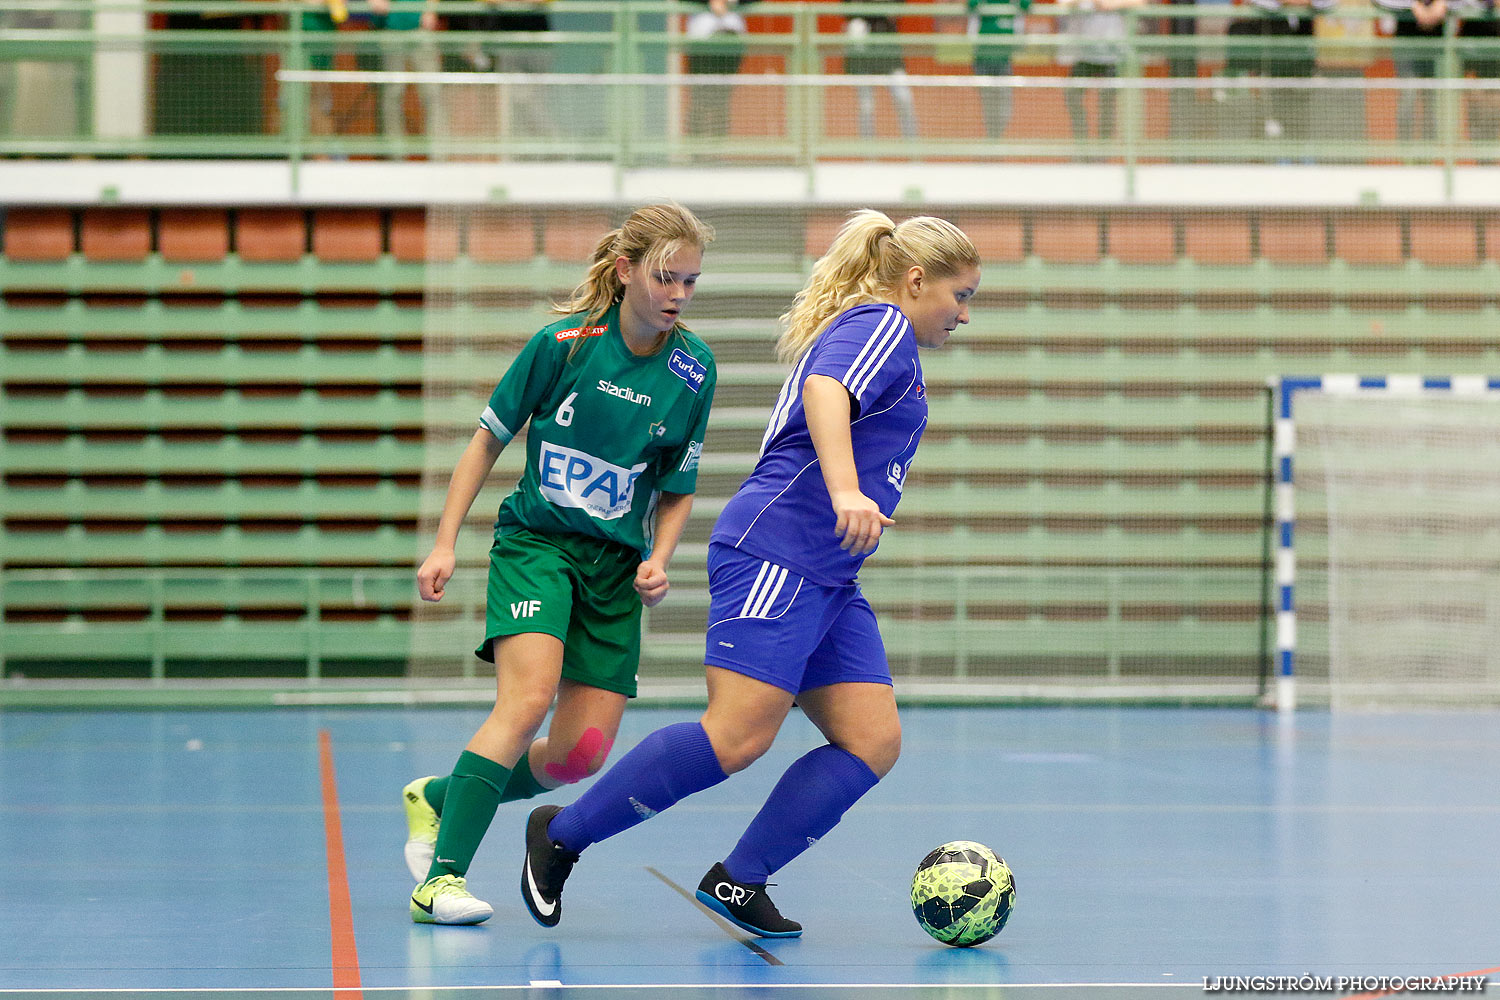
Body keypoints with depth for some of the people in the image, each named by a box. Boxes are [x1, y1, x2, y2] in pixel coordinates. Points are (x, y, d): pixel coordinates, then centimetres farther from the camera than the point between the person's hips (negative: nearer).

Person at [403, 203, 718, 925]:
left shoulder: (693, 370, -2)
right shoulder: (564, 343, -11)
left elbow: (677, 491, 8)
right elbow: (489, 440, 0)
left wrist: (657, 563, -9)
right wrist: (445, 543, -5)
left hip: (616, 565, 4)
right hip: (535, 540, -4)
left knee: (583, 753, -2)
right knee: (529, 697, -27)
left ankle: (437, 798, 22)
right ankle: (440, 878, -26)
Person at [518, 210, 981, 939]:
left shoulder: (871, 332, 27)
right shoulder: (881, 326, -3)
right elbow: (825, 392, -24)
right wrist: (846, 493, -38)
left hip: (827, 579, 11)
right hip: (774, 553, -11)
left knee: (872, 743, -3)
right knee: (738, 737, -18)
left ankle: (739, 881, -2)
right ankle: (561, 836, -7)